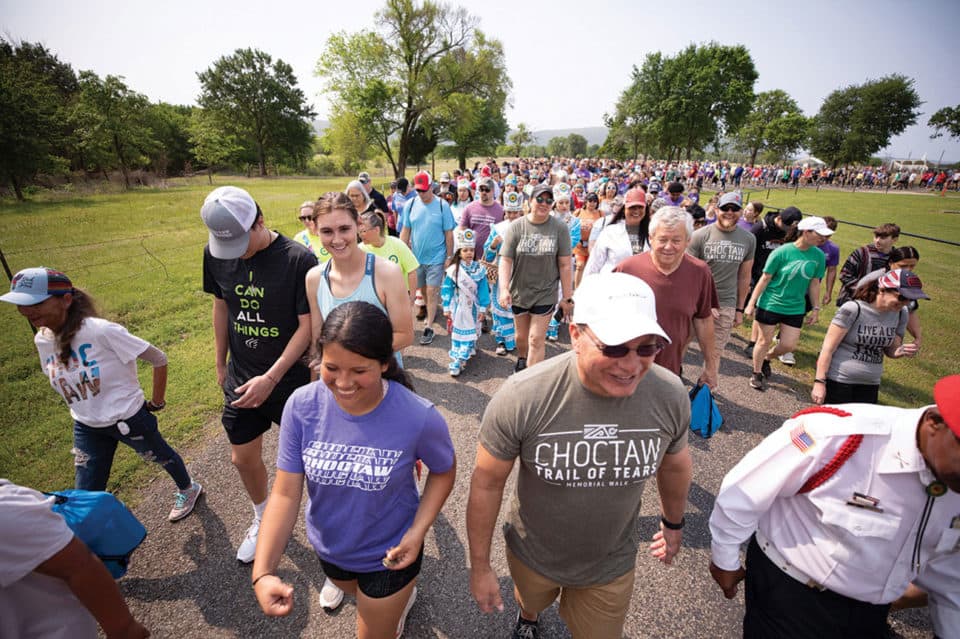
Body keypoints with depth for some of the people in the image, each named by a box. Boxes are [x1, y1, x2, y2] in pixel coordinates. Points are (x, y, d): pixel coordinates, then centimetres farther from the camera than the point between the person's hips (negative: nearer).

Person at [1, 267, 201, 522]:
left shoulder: (101, 331, -28)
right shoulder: (42, 340, -7)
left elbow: (158, 359, -22)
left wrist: (156, 403, -12)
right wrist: (86, 408, 13)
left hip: (128, 419, -5)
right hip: (86, 427, 5)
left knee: (161, 456, 22)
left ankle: (188, 489, 50)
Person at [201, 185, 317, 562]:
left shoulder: (298, 259, -20)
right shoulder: (215, 255, -4)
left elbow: (307, 324, -18)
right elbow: (222, 306, 9)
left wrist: (270, 378, -20)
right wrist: (221, 363, 15)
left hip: (289, 377, -4)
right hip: (240, 379, 5)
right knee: (243, 459, 17)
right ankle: (263, 518, 45)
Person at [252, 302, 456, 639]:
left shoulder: (419, 417, -31)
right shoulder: (302, 406, -25)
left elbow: (444, 470, -11)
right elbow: (285, 494, -18)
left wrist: (418, 531, -22)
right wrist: (263, 572, -28)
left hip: (388, 554, -4)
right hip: (328, 547, 4)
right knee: (358, 595, 36)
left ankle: (403, 593, 55)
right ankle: (402, 596, 68)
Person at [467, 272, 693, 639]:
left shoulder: (670, 396, -24)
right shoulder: (522, 397, -34)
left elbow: (675, 464, -2)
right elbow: (487, 482, -20)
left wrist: (673, 523, 14)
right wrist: (480, 566, -10)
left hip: (612, 565, 1)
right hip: (532, 556, 0)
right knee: (531, 602, 33)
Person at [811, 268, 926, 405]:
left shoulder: (900, 313, 2)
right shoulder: (853, 309, -16)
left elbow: (890, 350, 15)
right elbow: (828, 348, -15)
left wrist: (901, 351, -9)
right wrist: (819, 382, -18)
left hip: (870, 384, 6)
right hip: (838, 381, -6)